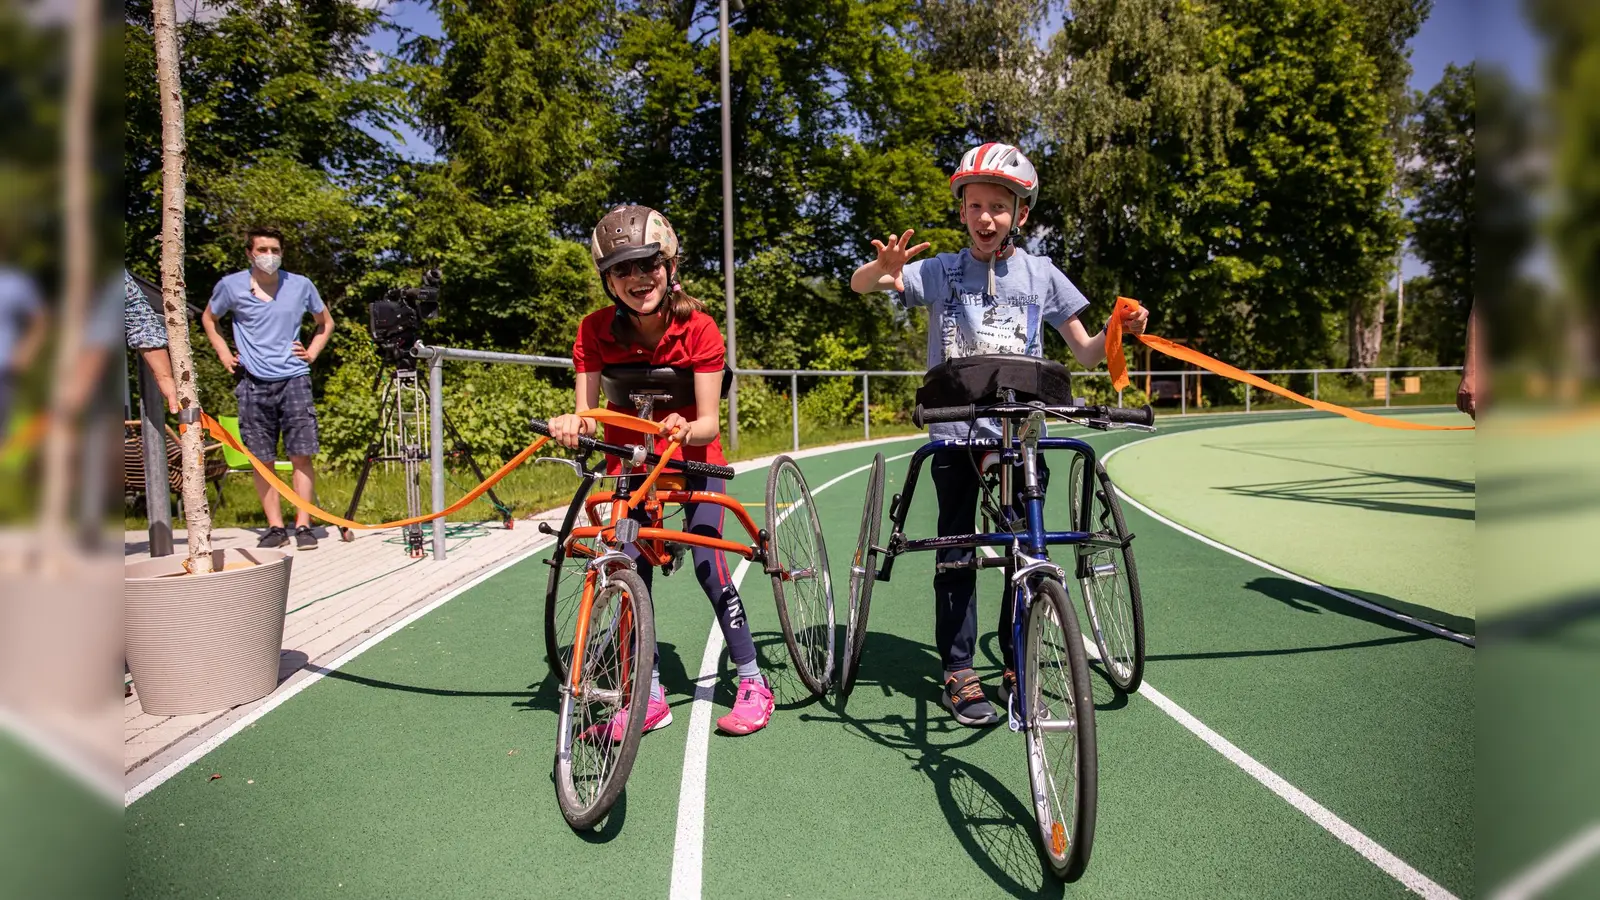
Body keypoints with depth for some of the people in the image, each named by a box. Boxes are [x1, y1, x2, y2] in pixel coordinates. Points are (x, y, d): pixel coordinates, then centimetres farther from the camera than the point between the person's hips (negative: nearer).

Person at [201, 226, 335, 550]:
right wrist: (224, 354, 10)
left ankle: (303, 525, -2)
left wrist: (313, 352, 7)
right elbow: (208, 319, 21)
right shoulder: (231, 286, 2)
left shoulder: (301, 285, 4)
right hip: (253, 383, 1)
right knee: (261, 459, 2)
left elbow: (326, 322, 20)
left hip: (294, 379, 0)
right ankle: (275, 526, 9)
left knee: (301, 454, -6)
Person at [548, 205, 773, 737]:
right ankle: (650, 697, 8)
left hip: (692, 458, -2)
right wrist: (573, 425, -40)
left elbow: (708, 423, -20)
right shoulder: (596, 331, -16)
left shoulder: (698, 329, -20)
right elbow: (588, 413, -17)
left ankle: (753, 683, 3)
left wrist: (686, 430, -42)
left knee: (707, 565, -12)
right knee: (631, 568, -5)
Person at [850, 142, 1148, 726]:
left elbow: (1085, 352, 10)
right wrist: (885, 267, -25)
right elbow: (859, 284, -3)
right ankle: (958, 670, 12)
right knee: (956, 550, 2)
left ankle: (1017, 663, 20)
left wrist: (1120, 330, -11)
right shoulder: (940, 271, 4)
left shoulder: (1040, 274, 6)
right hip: (955, 431, -1)